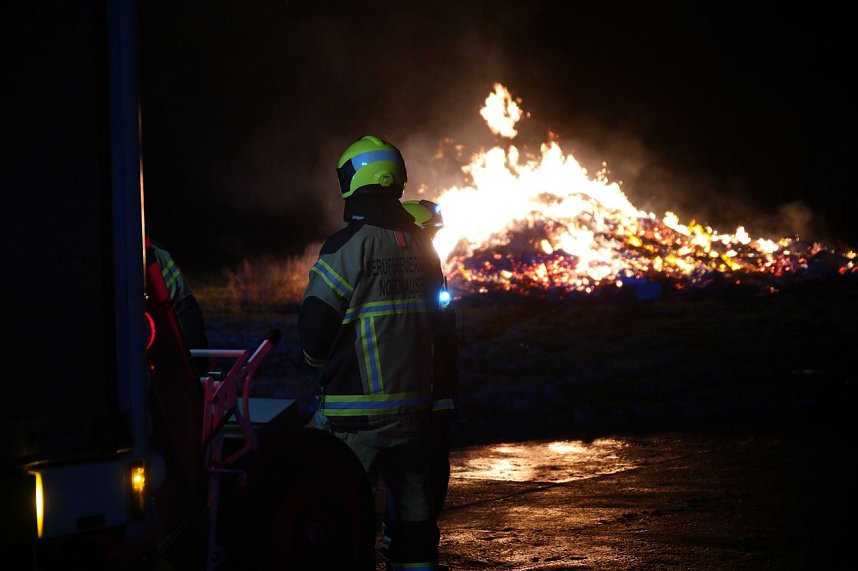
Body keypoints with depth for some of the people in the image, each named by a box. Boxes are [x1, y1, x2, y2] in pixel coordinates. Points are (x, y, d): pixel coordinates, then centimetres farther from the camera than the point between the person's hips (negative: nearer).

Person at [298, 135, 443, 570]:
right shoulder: (421, 245, 6)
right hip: (414, 401, 6)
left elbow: (315, 326, -10)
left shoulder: (347, 245, -13)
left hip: (358, 409, -6)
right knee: (413, 502, 14)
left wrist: (318, 360, 12)